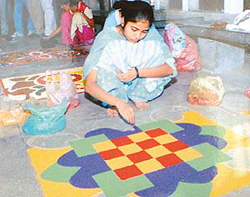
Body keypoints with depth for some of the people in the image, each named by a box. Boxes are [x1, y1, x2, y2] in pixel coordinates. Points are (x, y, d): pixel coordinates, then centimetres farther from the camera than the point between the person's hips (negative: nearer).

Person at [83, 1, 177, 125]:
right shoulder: (106, 37, -27)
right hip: (111, 89, -2)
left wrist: (136, 72, -35)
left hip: (136, 85, 3)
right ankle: (112, 104, -13)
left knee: (156, 48, -21)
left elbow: (170, 68, -22)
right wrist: (119, 103, -50)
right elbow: (89, 85, -35)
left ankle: (139, 97, -6)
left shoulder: (151, 34, -17)